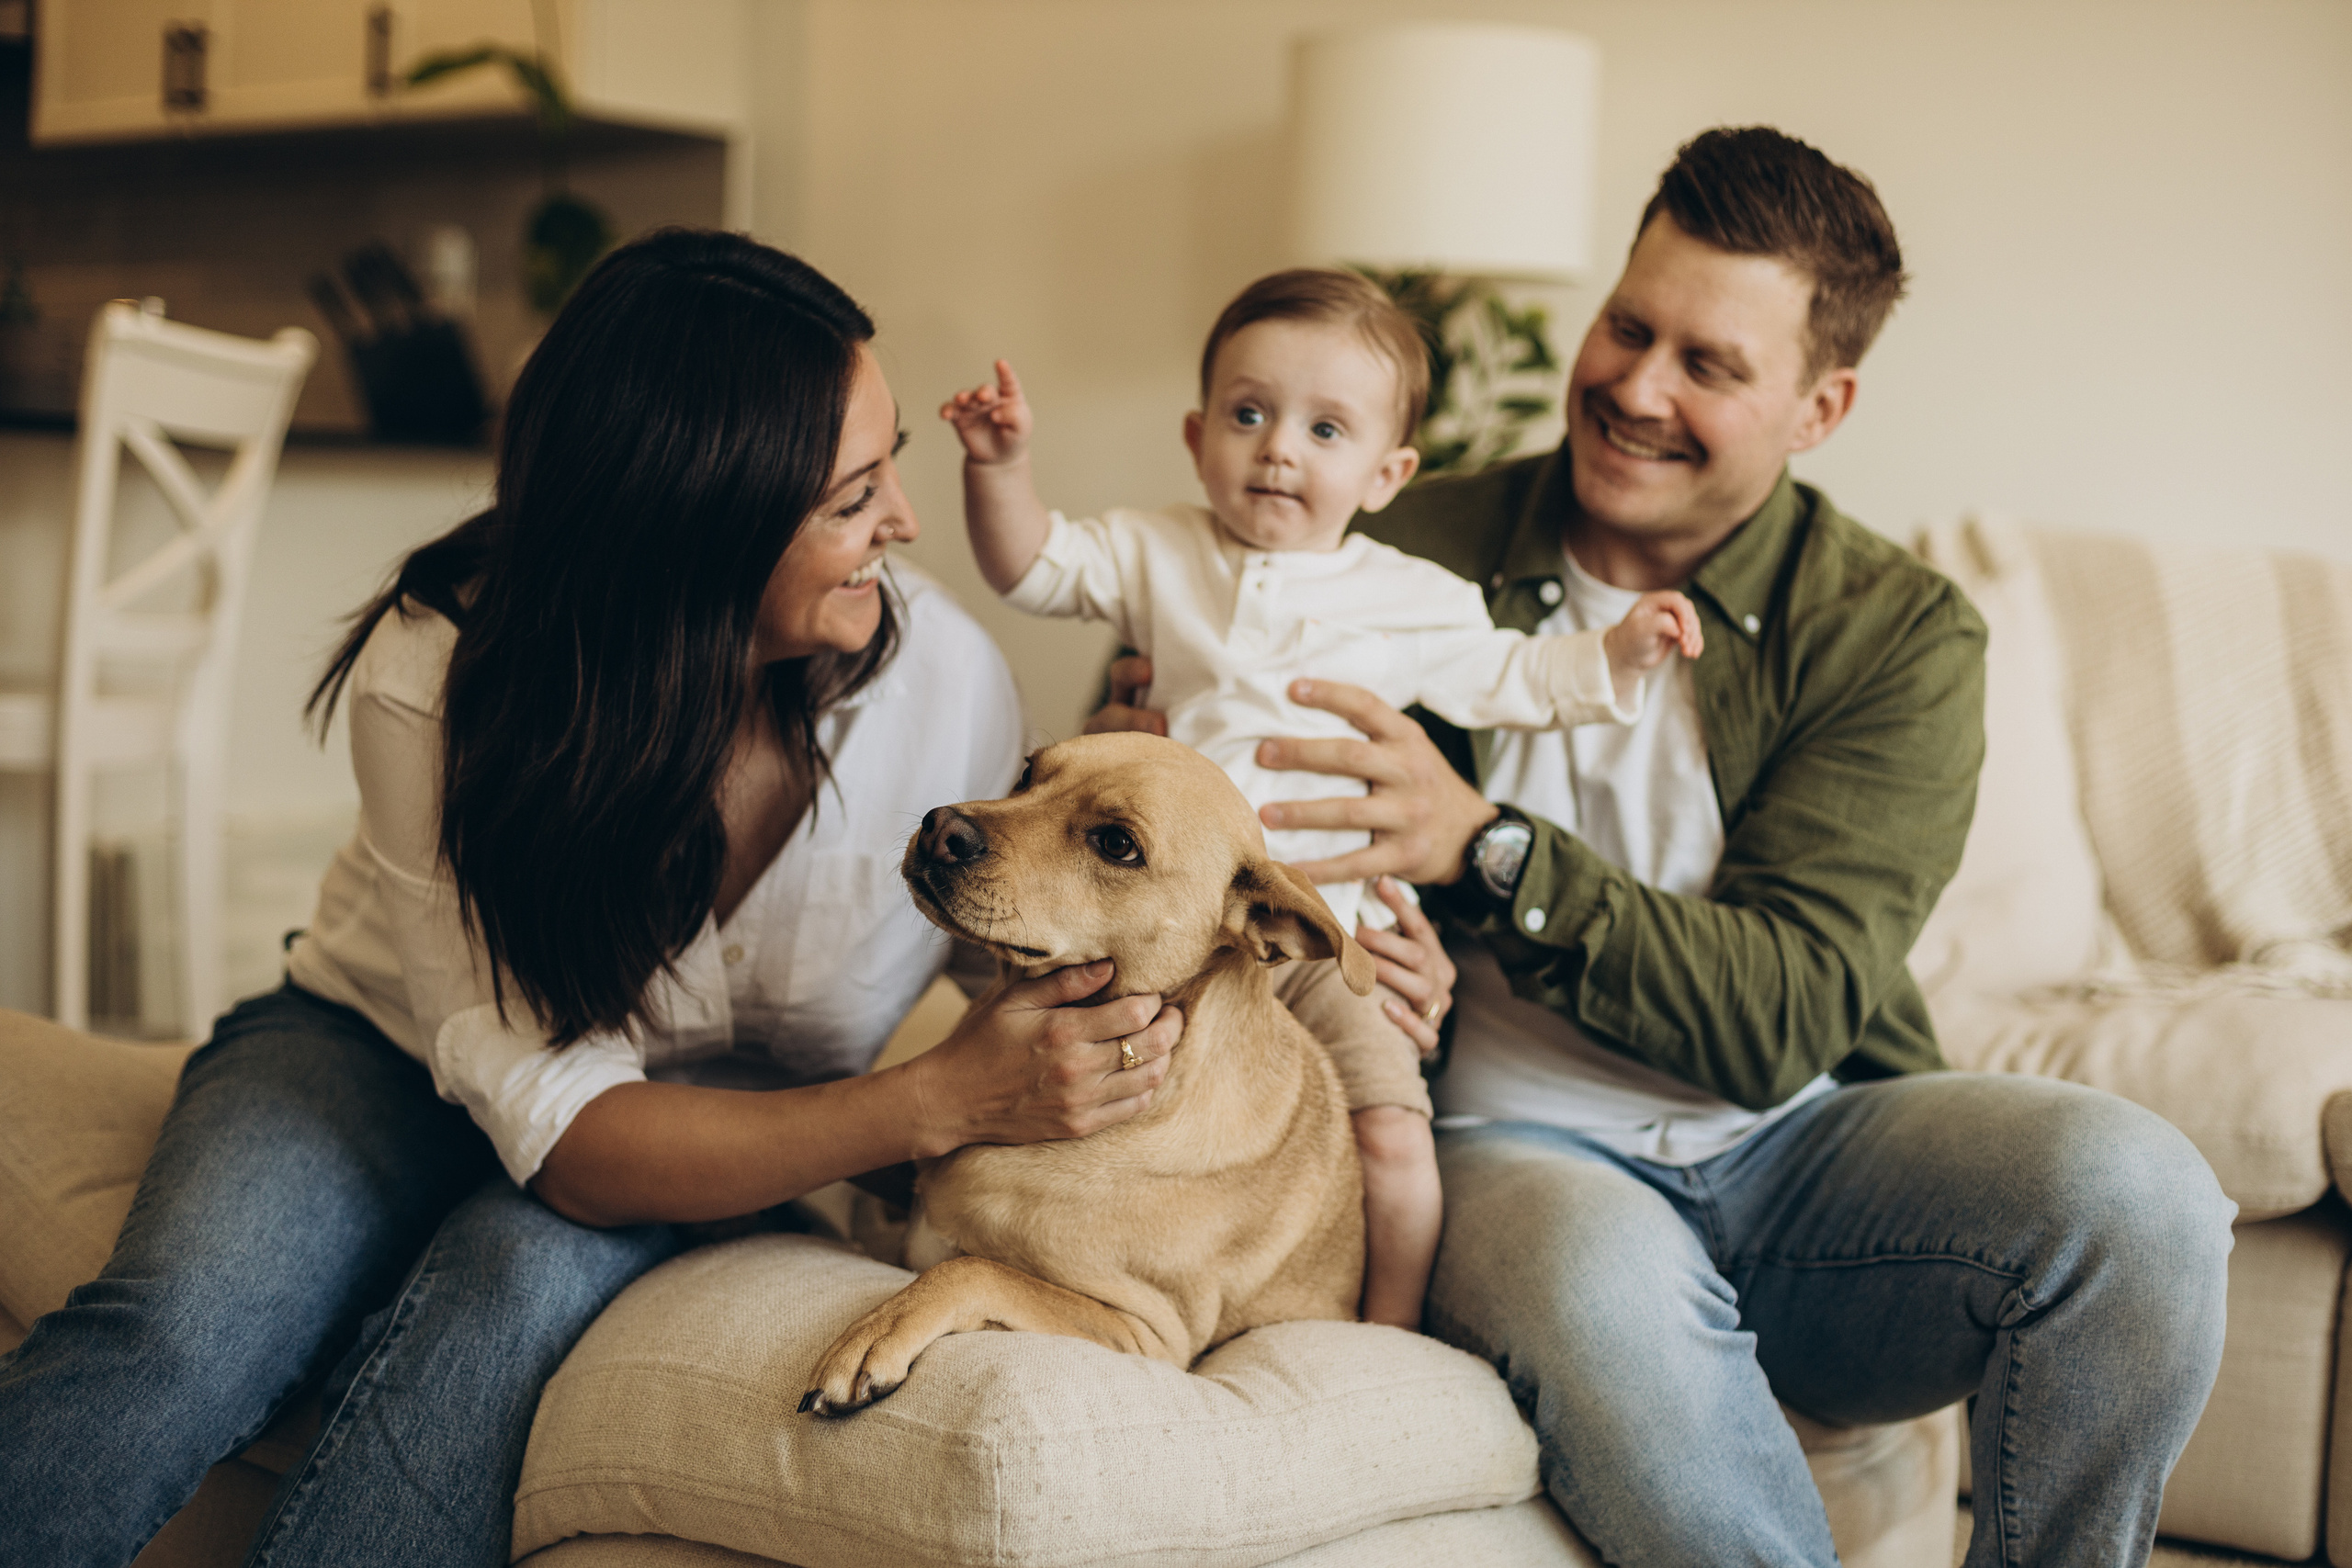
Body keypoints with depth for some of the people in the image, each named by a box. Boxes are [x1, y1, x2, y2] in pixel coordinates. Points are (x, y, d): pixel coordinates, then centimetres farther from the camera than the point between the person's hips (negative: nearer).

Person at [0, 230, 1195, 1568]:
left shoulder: (946, 678, -21)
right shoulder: (437, 678, -27)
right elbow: (555, 1123, -29)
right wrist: (941, 1104, -41)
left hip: (718, 1136, 1)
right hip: (381, 1051, -1)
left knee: (523, 1279, -35)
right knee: (183, 1323, -33)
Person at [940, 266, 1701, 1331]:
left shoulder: (1414, 602, 4)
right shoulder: (1158, 556, 6)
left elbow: (1511, 680, 14)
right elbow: (1033, 567, 5)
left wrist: (1616, 652, 0)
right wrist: (1000, 467, -11)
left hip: (1336, 935, -1)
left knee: (1391, 1134, -12)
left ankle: (1391, 1330, 9)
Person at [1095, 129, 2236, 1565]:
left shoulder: (1901, 637, 1)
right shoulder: (1417, 556, 4)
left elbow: (1784, 1021, -10)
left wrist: (1483, 849, -23)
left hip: (1800, 1148, 2)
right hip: (1513, 1141, -1)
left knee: (2133, 1191, -27)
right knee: (1602, 1283, -38)